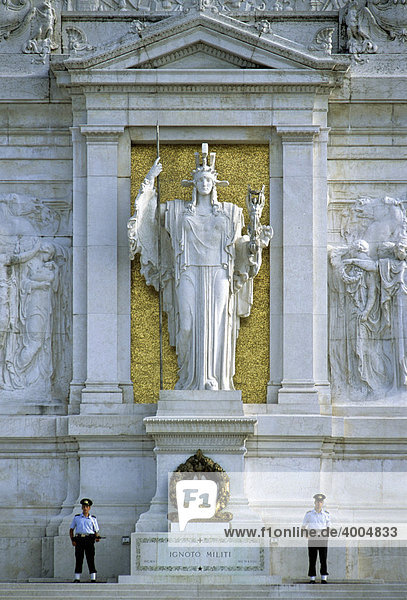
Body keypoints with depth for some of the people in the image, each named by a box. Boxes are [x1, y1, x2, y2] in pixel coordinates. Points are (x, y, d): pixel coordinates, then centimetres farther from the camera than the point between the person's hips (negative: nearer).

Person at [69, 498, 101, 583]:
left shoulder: (93, 519, 13)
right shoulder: (76, 518, 14)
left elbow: (96, 531, 13)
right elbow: (71, 530, 15)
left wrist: (97, 538, -9)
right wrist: (72, 540, 0)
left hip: (89, 539, -1)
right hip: (79, 539, 1)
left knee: (90, 559, -6)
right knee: (78, 560, -2)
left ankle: (93, 579, -7)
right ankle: (77, 579, -1)